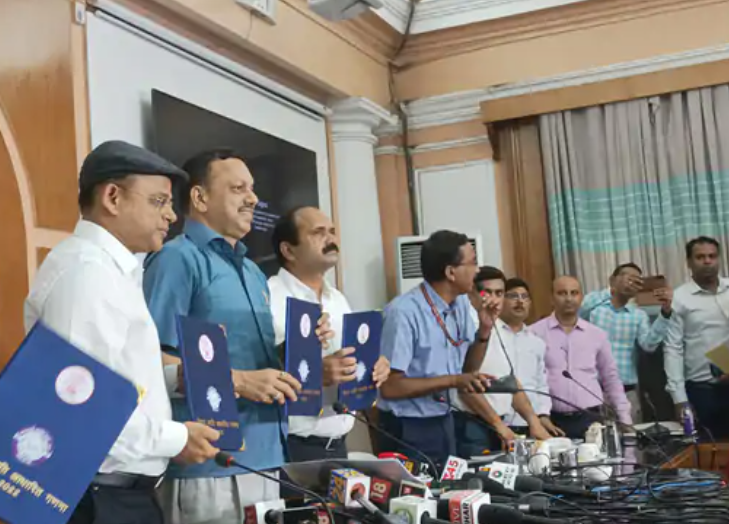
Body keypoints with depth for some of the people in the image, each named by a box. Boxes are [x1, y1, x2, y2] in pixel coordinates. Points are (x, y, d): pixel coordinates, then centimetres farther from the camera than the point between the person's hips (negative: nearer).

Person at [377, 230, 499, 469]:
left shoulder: (461, 304, 2)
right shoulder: (404, 312, -22)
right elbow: (390, 387, -22)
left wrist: (484, 330, -4)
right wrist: (453, 381, -24)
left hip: (444, 422, 8)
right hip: (409, 429, -8)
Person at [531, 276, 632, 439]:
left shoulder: (597, 335, 10)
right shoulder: (535, 333, 0)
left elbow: (611, 379, 15)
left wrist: (625, 421, 11)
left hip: (591, 419, 3)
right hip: (552, 421, -2)